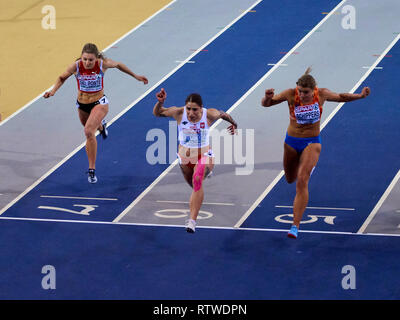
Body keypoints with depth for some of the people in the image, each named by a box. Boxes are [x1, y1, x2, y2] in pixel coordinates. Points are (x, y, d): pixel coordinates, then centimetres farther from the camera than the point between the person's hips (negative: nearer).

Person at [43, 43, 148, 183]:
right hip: (82, 104, 4)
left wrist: (135, 76, 11)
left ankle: (91, 170, -19)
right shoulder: (76, 66, -20)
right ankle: (101, 125, 69)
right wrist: (53, 91, -16)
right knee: (90, 131, 28)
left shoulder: (103, 64, -22)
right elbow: (62, 78, 1)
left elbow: (118, 65, 0)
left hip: (99, 103, -4)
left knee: (89, 131, -27)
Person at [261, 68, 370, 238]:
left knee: (302, 181, -19)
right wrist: (268, 98, -40)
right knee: (290, 179, 22)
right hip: (292, 142, 2)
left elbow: (340, 97, 7)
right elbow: (265, 104, -16)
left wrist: (360, 95, -7)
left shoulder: (322, 94, -14)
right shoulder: (290, 94, -18)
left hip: (312, 143, -2)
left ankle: (295, 226, -19)